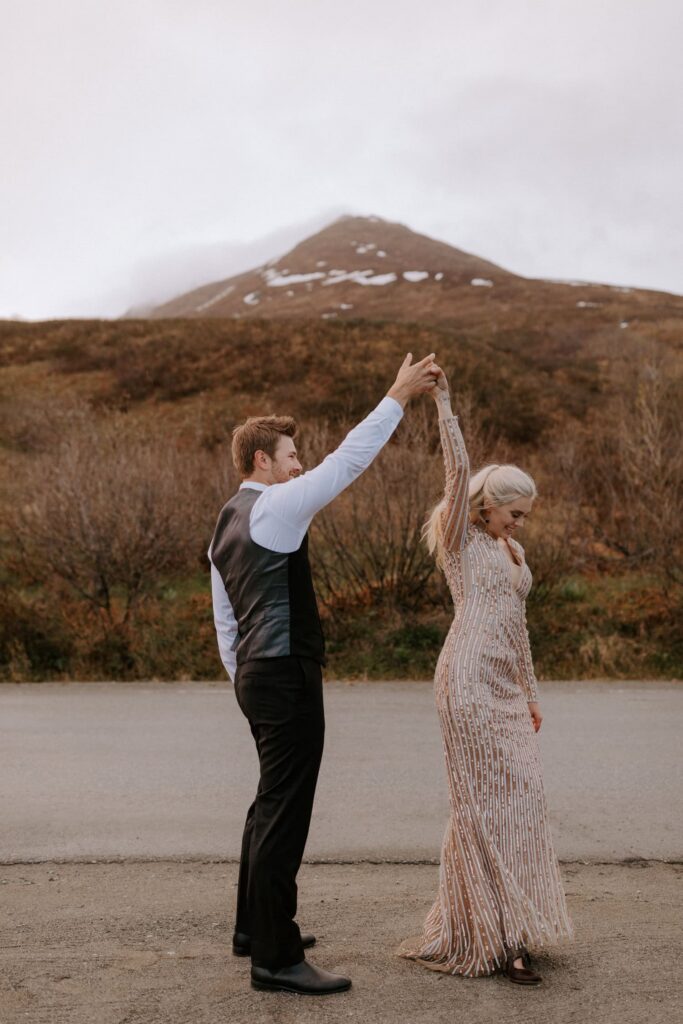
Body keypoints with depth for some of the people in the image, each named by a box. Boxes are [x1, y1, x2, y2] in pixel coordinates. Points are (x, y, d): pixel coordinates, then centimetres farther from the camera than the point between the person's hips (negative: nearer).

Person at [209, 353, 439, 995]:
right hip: (287, 676, -10)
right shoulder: (274, 507, -12)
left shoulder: (226, 525, 16)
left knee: (270, 804, 21)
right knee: (284, 814, -5)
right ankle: (275, 958, 3)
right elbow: (347, 461, -15)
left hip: (255, 676, 11)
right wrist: (399, 395, -9)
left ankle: (254, 927, 34)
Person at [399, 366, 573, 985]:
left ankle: (504, 921, 22)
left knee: (516, 797, 10)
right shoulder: (459, 539, -1)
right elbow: (458, 473, -16)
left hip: (505, 686, 8)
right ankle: (494, 937, 1)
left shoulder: (511, 553, 21)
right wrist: (443, 403, -23)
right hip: (469, 679, -8)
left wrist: (531, 694, 23)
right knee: (486, 801, -6)